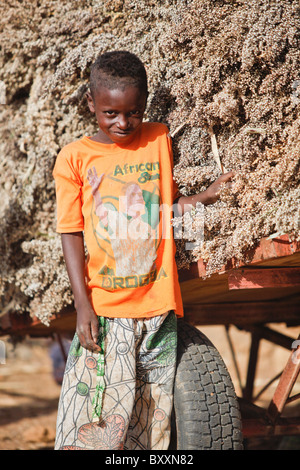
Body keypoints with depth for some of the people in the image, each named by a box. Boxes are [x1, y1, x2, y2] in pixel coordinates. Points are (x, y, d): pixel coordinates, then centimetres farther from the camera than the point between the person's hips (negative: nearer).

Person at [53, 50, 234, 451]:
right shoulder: (74, 157, -1)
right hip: (104, 306, -2)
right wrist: (83, 304, -7)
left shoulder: (159, 140, 7)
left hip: (158, 301, 3)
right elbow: (71, 234, -1)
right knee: (106, 413, -7)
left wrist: (205, 197, -1)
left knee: (154, 410, 5)